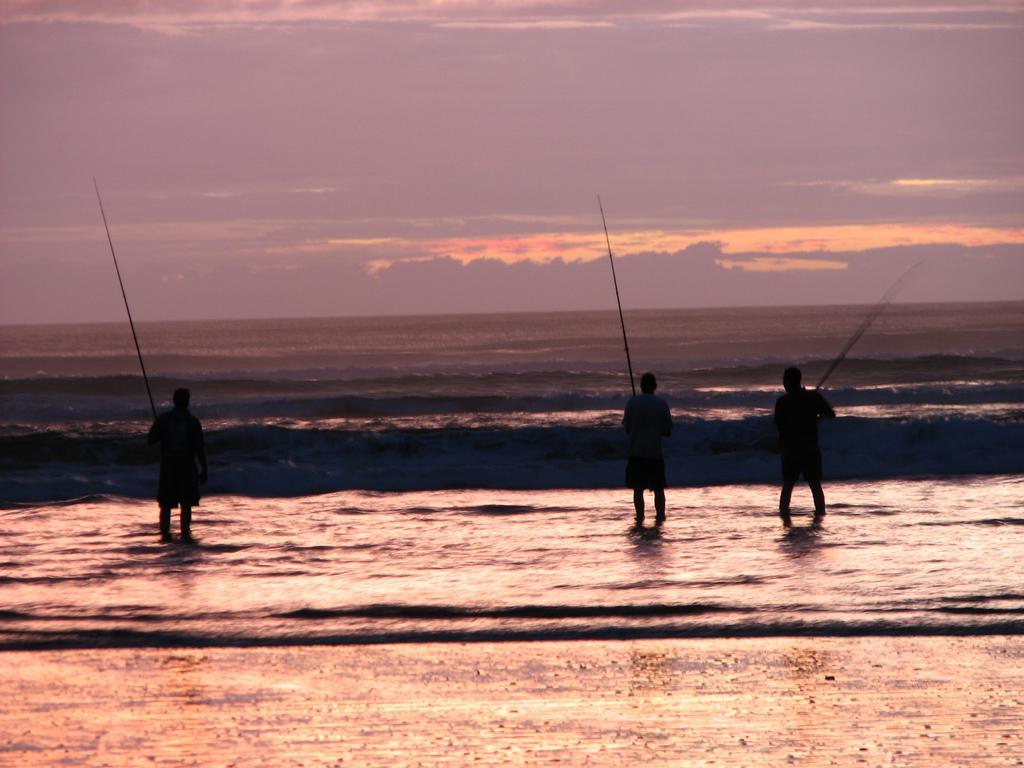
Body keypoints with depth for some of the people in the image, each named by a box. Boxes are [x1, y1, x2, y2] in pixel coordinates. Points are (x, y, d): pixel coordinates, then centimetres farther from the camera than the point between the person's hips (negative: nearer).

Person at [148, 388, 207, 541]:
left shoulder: (163, 419, -3)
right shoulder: (193, 422, -6)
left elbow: (151, 440, -2)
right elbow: (200, 448, -7)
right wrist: (204, 470, -1)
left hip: (167, 467, 1)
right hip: (187, 467, -1)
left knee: (166, 503, 9)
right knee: (186, 504, 5)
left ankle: (165, 533, 3)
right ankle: (185, 534, -1)